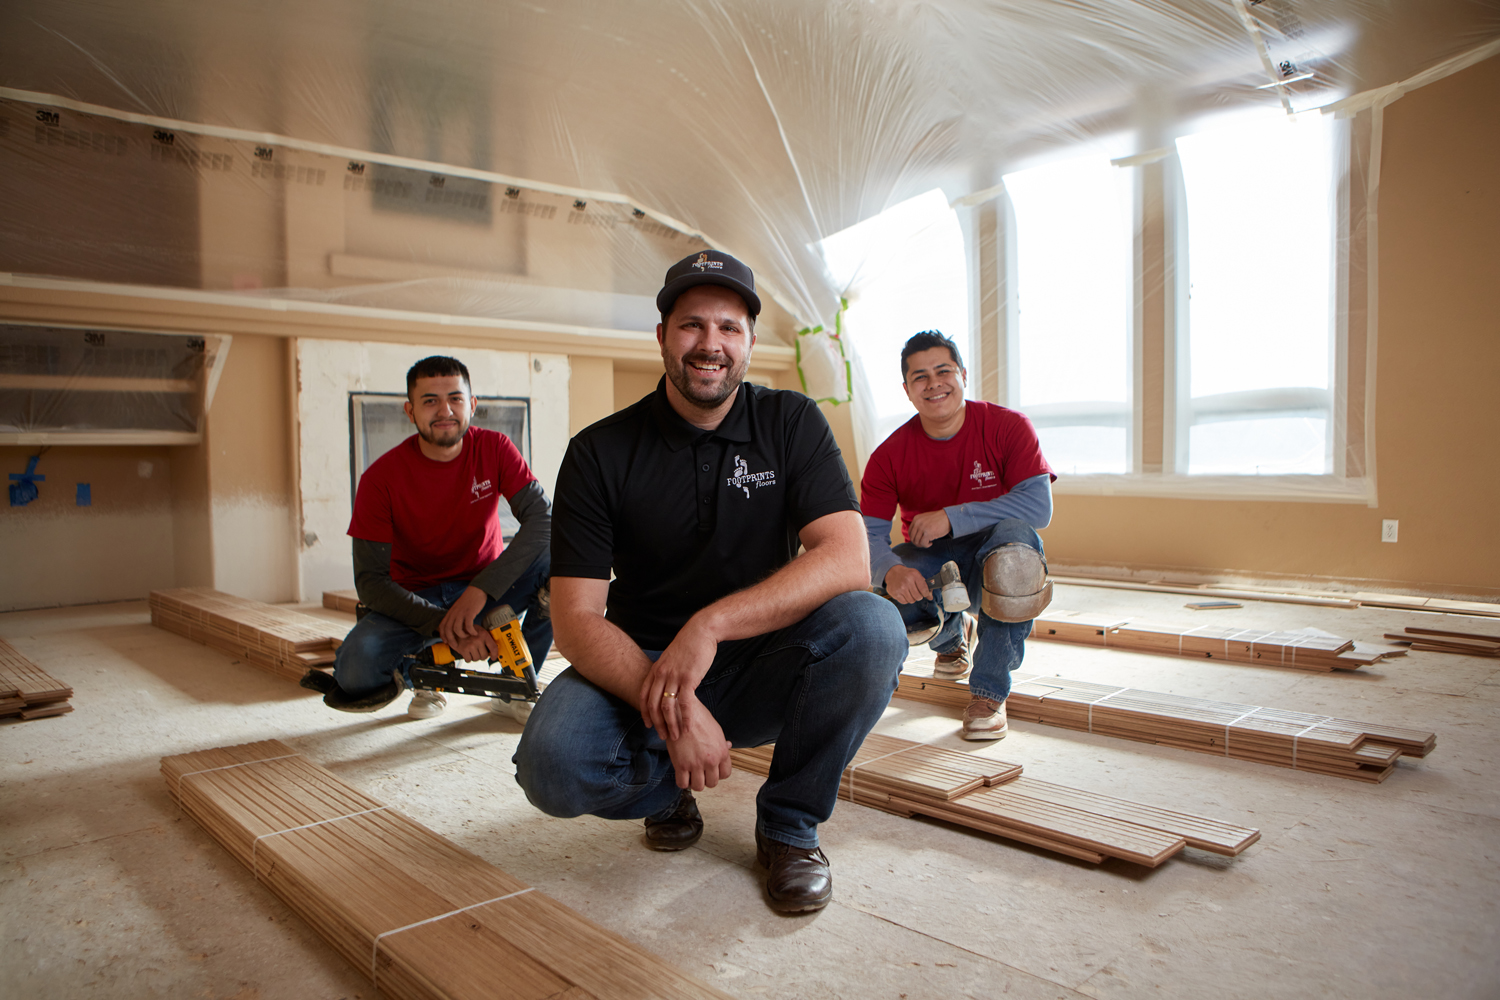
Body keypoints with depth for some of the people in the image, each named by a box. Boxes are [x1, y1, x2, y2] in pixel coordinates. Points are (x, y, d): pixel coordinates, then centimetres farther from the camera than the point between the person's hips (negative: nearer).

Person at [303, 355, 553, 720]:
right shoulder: (381, 478, -15)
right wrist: (446, 627, -33)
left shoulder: (494, 449, -11)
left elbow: (543, 519, -22)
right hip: (417, 597, -1)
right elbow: (371, 581, -18)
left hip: (489, 589, 1)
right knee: (356, 670, -30)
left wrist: (480, 591, -34)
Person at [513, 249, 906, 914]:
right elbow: (575, 619, -14)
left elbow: (848, 559, -18)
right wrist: (672, 710, -31)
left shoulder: (792, 423, -5)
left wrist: (711, 623, -31)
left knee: (871, 627, -29)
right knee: (553, 765, -29)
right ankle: (668, 787, 8)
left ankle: (789, 823, -5)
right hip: (639, 667, 0)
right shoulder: (600, 453, -8)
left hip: (761, 669, 1)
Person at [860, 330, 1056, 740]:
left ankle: (989, 691, -20)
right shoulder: (890, 455, -9)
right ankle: (954, 634, 13)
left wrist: (952, 517, -30)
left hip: (994, 549, -2)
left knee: (1016, 540, -38)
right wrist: (890, 569, -38)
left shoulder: (1008, 426, -14)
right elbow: (867, 533, -14)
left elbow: (1039, 506, -23)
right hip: (929, 560, 2)